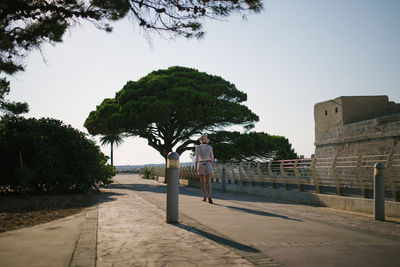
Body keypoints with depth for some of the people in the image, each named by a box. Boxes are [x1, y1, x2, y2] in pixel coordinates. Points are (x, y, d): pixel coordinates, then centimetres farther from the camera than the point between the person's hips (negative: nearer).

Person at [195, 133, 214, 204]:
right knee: (208, 182, -6)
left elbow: (197, 157, -10)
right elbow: (212, 157, 8)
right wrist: (212, 164, 26)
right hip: (208, 165, 0)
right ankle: (209, 197, -26)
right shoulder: (210, 147, 1)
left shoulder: (198, 147, -3)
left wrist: (196, 167, -10)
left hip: (201, 165, 0)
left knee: (203, 182, 15)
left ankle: (204, 197, 20)